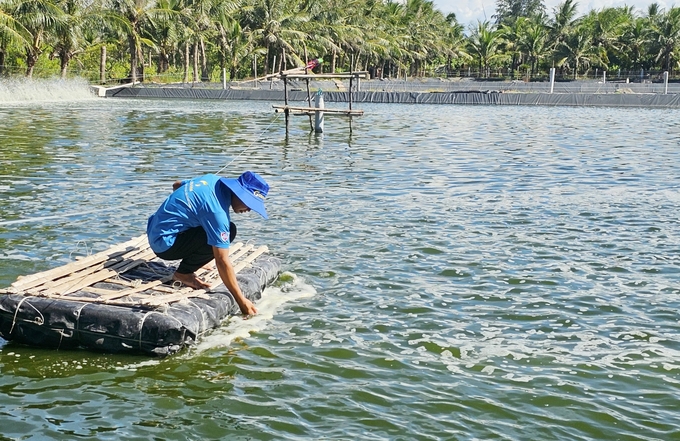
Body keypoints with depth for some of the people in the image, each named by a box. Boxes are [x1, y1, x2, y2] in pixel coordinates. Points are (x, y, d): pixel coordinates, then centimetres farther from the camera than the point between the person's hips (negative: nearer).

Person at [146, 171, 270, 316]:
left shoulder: (212, 179, 1)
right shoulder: (217, 211, -26)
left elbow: (177, 185, 21)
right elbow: (222, 261, -27)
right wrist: (242, 301, -24)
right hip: (165, 244, -10)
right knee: (229, 232, -22)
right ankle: (183, 273, -8)